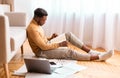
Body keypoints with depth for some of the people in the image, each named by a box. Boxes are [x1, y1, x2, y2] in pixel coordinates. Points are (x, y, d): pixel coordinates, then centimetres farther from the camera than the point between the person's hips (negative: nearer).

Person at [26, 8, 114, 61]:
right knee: (69, 52, -23)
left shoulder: (37, 24, 4)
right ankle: (99, 57, -18)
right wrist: (60, 44, -22)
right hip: (42, 51, -10)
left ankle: (90, 51, -7)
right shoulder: (33, 29, -27)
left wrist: (50, 38, -2)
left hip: (47, 45, 10)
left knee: (69, 34, -2)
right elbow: (43, 46, -28)